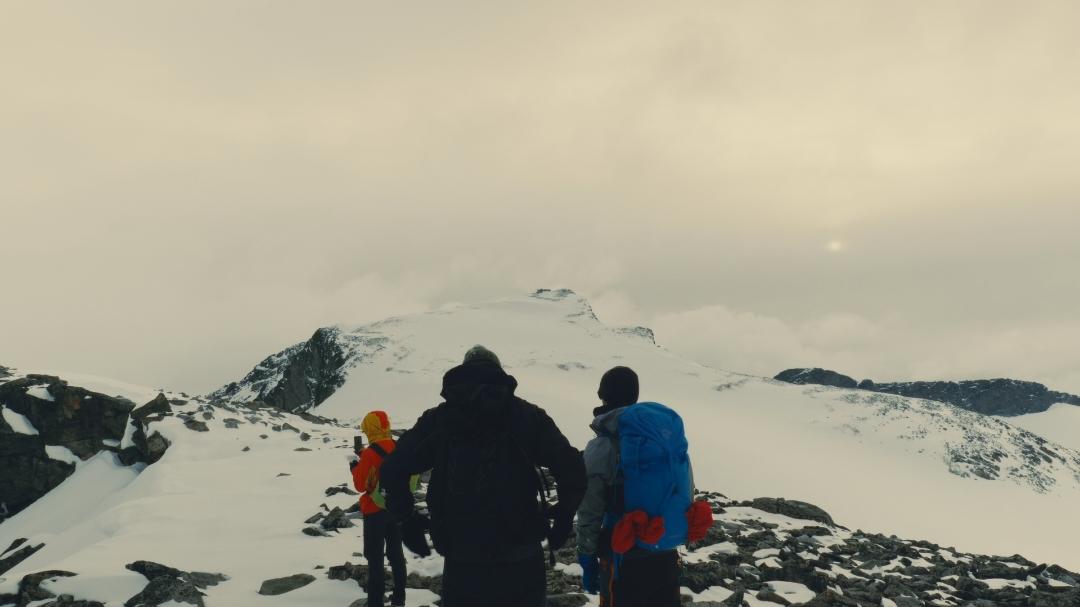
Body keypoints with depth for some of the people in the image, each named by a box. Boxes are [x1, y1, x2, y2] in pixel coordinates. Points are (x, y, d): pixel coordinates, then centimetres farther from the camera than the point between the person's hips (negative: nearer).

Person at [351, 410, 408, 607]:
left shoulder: (371, 453, -19)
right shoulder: (399, 449, -1)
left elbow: (361, 485, -14)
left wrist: (355, 467, 2)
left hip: (375, 511, -6)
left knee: (375, 558, 2)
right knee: (396, 552, 17)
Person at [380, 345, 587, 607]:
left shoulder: (437, 419, 5)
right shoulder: (527, 416, 0)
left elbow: (393, 468, 2)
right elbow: (571, 467, -8)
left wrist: (407, 521, 13)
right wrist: (563, 519, 5)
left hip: (460, 560, 1)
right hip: (521, 561, -1)